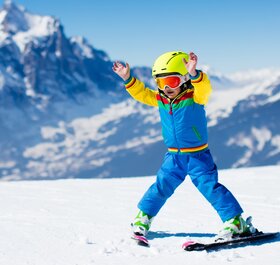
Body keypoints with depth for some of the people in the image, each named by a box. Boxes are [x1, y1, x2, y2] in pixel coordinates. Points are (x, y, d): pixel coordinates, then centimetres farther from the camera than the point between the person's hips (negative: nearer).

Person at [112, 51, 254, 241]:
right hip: (174, 156, 5)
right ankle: (144, 217, 23)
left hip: (198, 155, -5)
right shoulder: (159, 100, 1)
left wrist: (194, 74, -55)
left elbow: (204, 88, -36)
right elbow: (141, 93, 7)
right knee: (161, 186, 8)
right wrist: (127, 79, -7)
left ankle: (235, 221, -6)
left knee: (210, 186, -11)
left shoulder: (195, 97, -16)